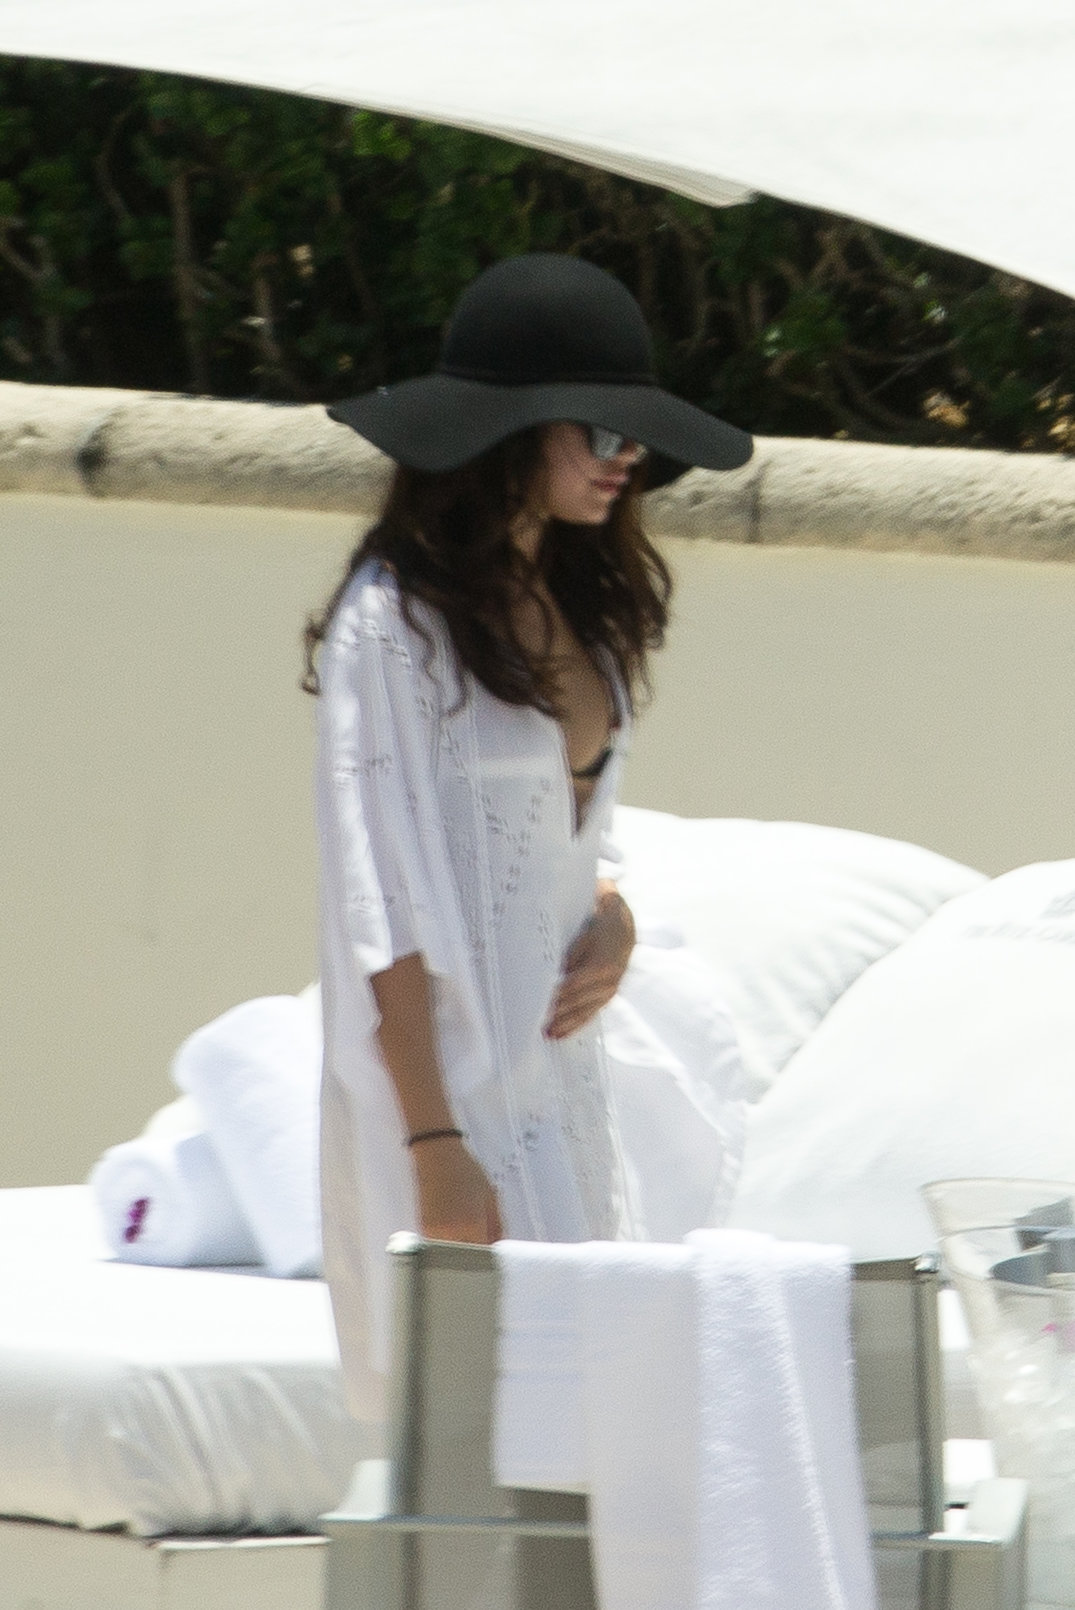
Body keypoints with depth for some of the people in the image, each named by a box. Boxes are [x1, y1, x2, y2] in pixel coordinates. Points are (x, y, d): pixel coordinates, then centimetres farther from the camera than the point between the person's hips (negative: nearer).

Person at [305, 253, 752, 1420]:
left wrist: (612, 920, 1)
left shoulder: (573, 609, 12)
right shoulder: (395, 623, -12)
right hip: (449, 1078, -8)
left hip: (561, 1077, 8)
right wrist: (435, 1147, -18)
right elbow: (383, 898, -14)